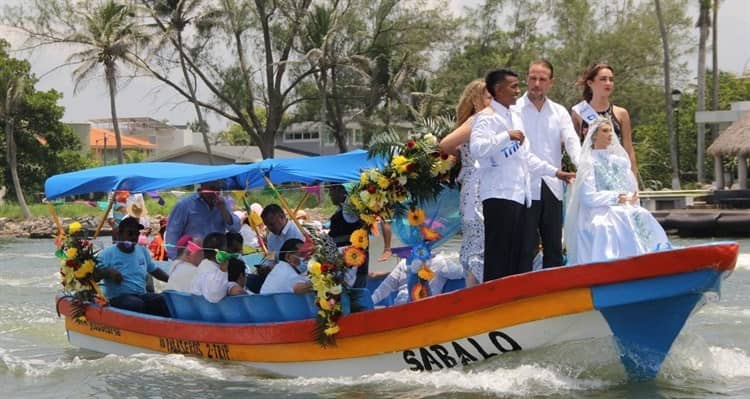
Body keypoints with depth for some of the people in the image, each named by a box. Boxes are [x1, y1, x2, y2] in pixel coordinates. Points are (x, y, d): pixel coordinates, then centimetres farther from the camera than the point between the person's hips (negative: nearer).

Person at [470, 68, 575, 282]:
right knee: (498, 255, -11)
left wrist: (555, 172, 26)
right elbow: (476, 147, -24)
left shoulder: (514, 118, 23)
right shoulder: (487, 118, -6)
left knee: (515, 255, 7)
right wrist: (507, 136, -23)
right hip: (499, 195, -9)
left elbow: (525, 156, 29)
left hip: (518, 195, 9)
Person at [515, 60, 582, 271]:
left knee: (554, 248, 8)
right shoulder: (514, 110, 2)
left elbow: (572, 141, 1)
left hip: (552, 188, 5)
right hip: (525, 188, -4)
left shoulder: (559, 112, 14)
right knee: (526, 248, -5)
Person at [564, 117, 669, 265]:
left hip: (625, 209, 5)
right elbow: (587, 197, -6)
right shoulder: (588, 163, 4)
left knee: (643, 219, -24)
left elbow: (631, 190, 18)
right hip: (600, 213, -5)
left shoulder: (620, 161, 21)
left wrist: (631, 199, -4)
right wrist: (615, 197, -12)